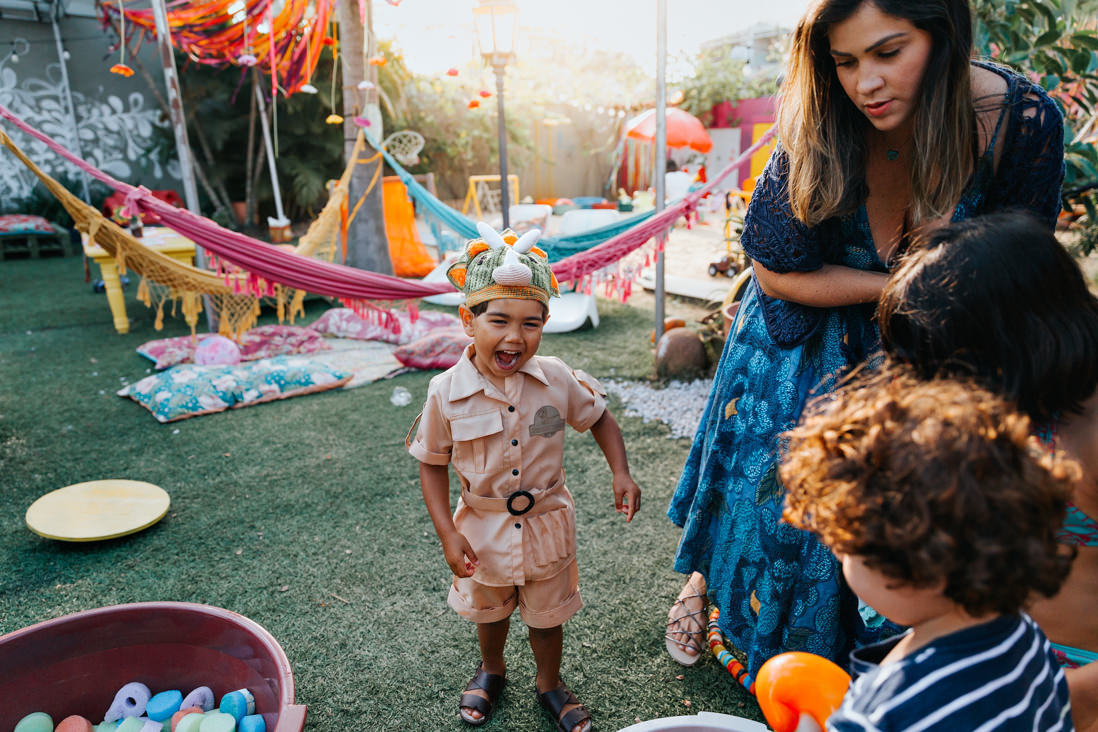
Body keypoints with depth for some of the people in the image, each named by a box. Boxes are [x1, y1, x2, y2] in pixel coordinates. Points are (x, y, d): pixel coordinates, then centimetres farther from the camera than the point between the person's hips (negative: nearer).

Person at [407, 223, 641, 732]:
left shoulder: (556, 379, -19)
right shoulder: (447, 393, -22)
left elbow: (599, 417, 0)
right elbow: (432, 465, -10)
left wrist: (621, 473, -12)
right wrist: (448, 535, -15)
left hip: (545, 526, 0)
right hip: (484, 531, 0)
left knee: (547, 615, 23)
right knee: (490, 611, 28)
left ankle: (550, 684, 53)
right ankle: (491, 669, 60)